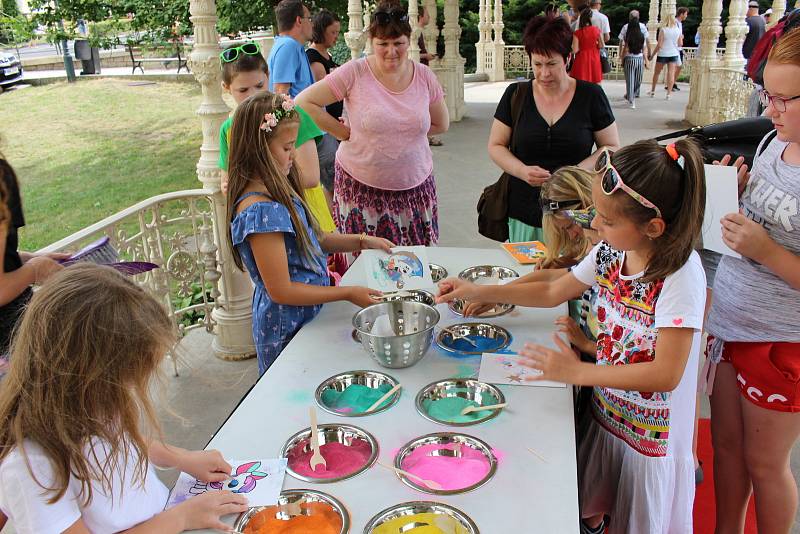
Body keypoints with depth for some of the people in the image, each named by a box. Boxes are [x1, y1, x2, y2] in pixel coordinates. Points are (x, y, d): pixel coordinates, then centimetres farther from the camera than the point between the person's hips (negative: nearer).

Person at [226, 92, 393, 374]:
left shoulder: (277, 190, 2)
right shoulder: (260, 211, -27)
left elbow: (314, 239, 14)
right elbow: (281, 291, -24)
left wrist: (362, 241, 2)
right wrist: (348, 293, -19)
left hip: (306, 318, 8)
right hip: (285, 332, -8)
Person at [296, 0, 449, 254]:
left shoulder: (424, 76, 2)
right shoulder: (355, 73, -8)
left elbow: (441, 124, 14)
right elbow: (305, 102, -7)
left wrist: (400, 132, 4)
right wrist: (346, 133, -7)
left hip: (415, 184, 3)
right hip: (361, 185, -2)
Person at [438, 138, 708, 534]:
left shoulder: (681, 275, -28)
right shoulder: (610, 252, -8)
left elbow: (666, 374, -28)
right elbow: (553, 292, 6)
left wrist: (577, 372, -26)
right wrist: (479, 292, 1)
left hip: (652, 432, -6)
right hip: (606, 412, 6)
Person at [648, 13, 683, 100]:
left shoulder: (663, 30, -10)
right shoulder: (678, 30, 1)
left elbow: (659, 45, -13)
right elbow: (680, 44, 8)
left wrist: (652, 55, -5)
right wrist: (681, 38, 28)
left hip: (663, 54, -3)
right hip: (674, 54, 3)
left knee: (656, 73, 13)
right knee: (671, 73, 0)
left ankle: (653, 91, 23)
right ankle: (669, 93, -4)